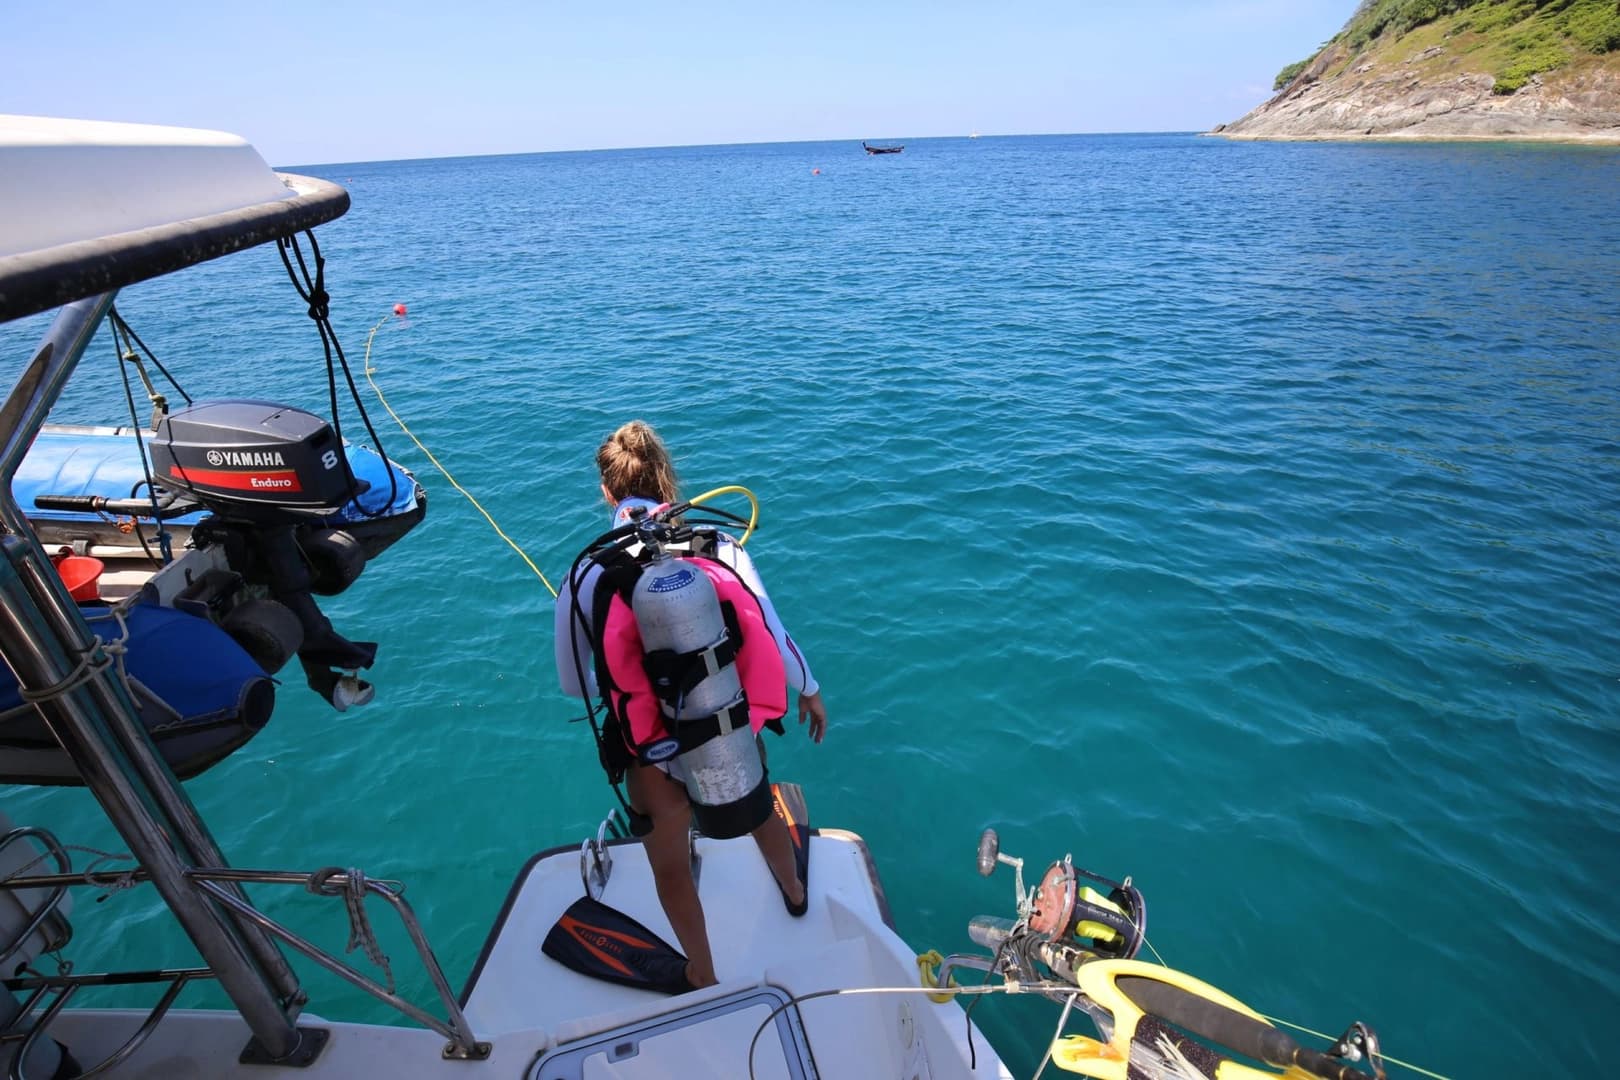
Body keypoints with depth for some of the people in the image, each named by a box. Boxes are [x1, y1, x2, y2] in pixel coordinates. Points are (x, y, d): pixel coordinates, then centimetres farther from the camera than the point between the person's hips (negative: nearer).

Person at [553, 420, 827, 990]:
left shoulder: (582, 579, -14)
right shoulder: (719, 546, -14)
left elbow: (574, 682, -2)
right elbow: (773, 634, -8)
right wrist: (809, 691, 9)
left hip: (654, 755, -2)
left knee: (670, 865, 27)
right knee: (760, 810, 36)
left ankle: (704, 977, 50)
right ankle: (795, 894, 65)